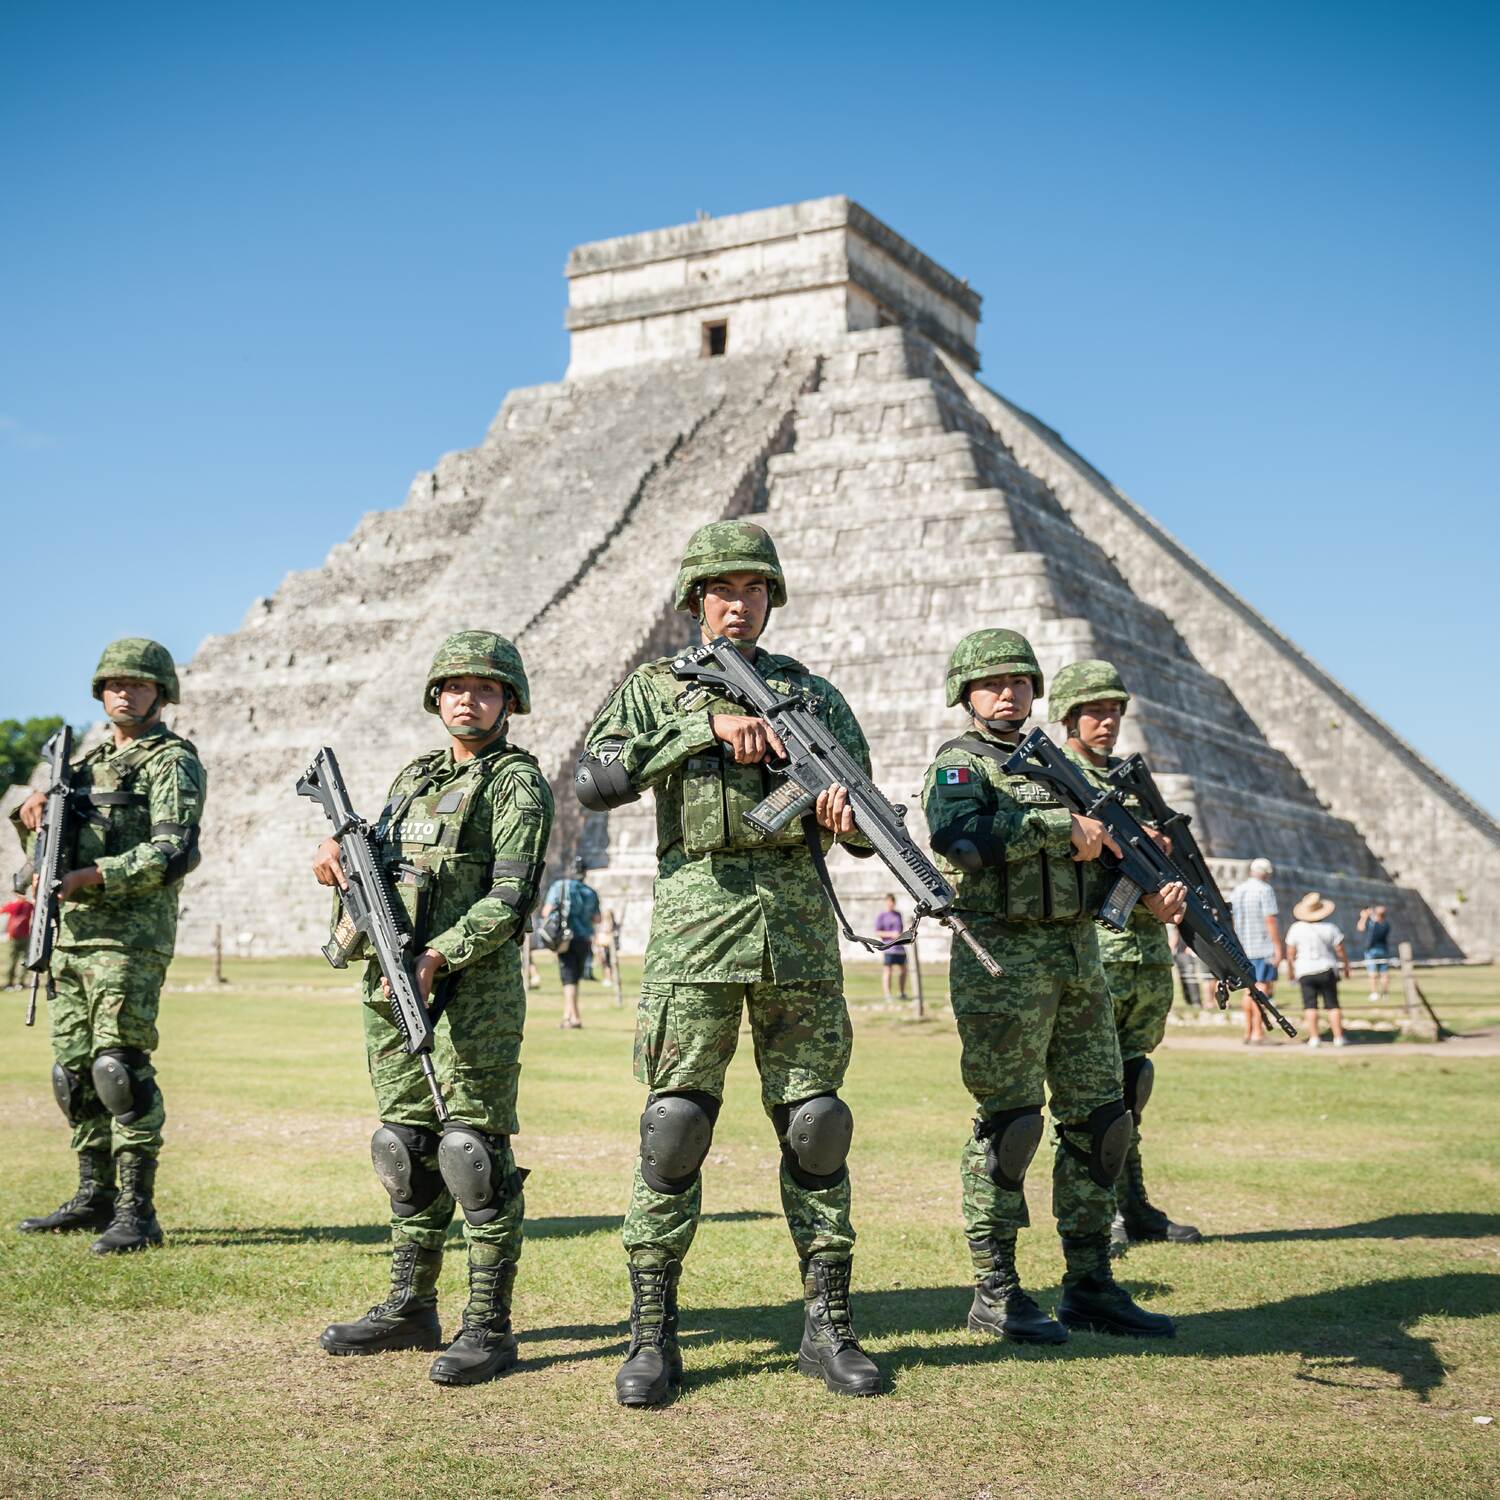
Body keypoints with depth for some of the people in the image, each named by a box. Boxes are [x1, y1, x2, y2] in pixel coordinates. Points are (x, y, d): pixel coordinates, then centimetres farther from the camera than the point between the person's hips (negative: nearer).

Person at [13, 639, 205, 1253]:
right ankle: (95, 1195, 21)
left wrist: (91, 876, -22)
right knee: (74, 1069, 11)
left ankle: (137, 1212, -10)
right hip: (73, 932, 8)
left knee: (120, 1065, -14)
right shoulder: (91, 760, 20)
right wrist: (34, 816, 1)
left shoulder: (173, 762, -4)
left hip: (130, 937, -8)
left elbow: (175, 852, -16)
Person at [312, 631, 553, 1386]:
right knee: (405, 1144, 12)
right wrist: (337, 851, 0)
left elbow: (511, 898, -14)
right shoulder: (416, 773, 18)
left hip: (472, 985, -7)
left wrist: (437, 958, -23)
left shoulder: (518, 782, -4)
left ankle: (489, 1327, -1)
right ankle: (410, 1308, 22)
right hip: (390, 985, 7)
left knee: (474, 1149, -7)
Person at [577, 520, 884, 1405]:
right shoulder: (654, 687, 10)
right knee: (676, 1125, -2)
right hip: (695, 921, -2)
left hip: (800, 927, 2)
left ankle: (829, 1326, 14)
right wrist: (707, 726, -12)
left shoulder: (812, 692, 15)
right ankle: (653, 1333, 7)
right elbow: (596, 782, -6)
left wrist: (848, 817, -11)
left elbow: (870, 818, 14)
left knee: (814, 1123, 4)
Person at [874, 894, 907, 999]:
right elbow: (877, 933, -5)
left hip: (900, 947, 6)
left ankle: (903, 993, 23)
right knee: (887, 972, -8)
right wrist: (891, 934, -15)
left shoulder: (898, 914, 18)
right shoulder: (880, 915, 0)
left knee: (903, 971, 11)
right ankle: (887, 995, -9)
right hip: (888, 948, -6)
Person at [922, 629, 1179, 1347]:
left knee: (1100, 1119, 7)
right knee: (1008, 1123, -4)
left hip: (1079, 957, 7)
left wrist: (1147, 894, 1)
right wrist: (1063, 826, -19)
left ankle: (1090, 1287, 16)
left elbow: (1100, 861, 22)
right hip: (1002, 962, -7)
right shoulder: (960, 762, -1)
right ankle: (994, 1291, 5)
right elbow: (959, 835, -22)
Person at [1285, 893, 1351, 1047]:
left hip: (1305, 972, 0)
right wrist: (1346, 966, 14)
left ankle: (1314, 1037, -6)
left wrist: (1291, 970, 14)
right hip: (1326, 970, 0)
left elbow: (1290, 953, 0)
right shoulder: (1330, 928, -4)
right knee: (1332, 1005, 5)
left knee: (1310, 1005, 1)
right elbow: (1340, 951, -2)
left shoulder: (1296, 928, -3)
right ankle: (1338, 1037, 4)